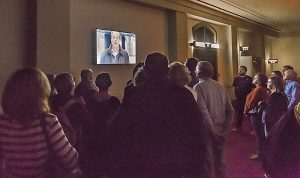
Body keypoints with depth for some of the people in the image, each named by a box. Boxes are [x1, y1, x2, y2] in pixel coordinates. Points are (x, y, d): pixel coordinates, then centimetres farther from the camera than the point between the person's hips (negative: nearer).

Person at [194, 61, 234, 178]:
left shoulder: (198, 87, -14)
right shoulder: (221, 87, 4)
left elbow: (203, 112, -23)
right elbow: (230, 110, 4)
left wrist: (213, 130, -15)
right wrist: (224, 129, 2)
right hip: (220, 132, 6)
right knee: (219, 161, 19)